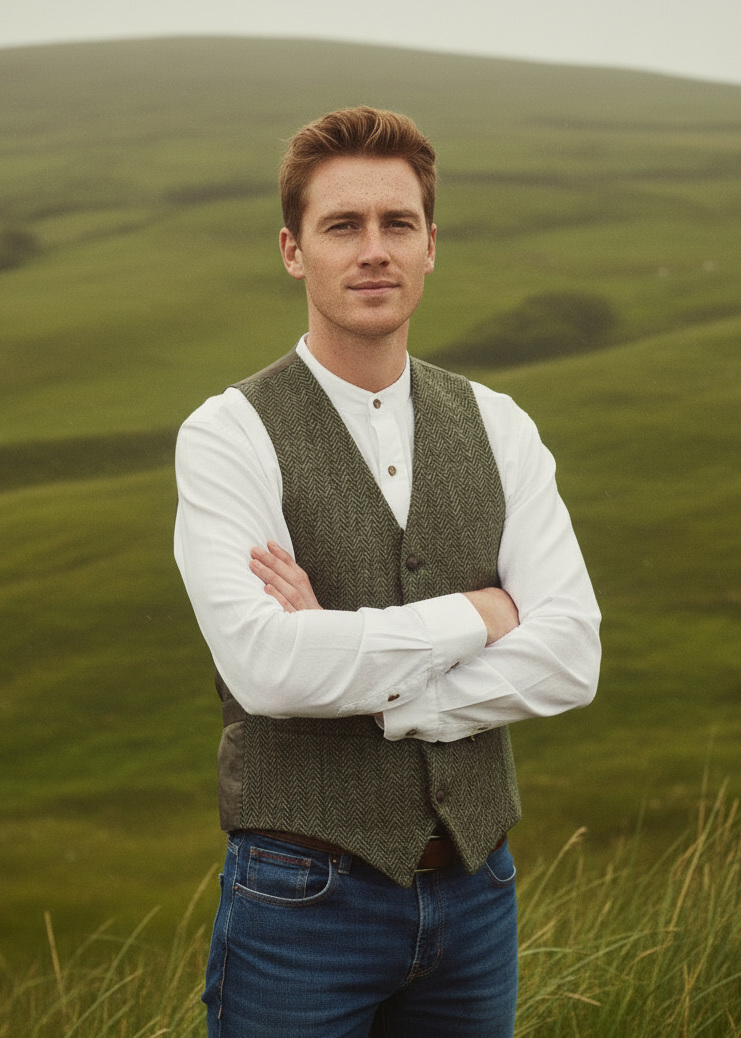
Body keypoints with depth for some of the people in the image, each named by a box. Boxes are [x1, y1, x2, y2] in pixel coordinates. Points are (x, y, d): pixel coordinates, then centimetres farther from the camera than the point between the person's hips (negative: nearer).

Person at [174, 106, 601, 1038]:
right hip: (305, 896, -4)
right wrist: (477, 614, -15)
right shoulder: (227, 438, -9)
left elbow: (569, 656, -7)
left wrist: (363, 688, -17)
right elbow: (264, 666, -24)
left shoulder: (497, 429, 3)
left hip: (474, 892, 4)